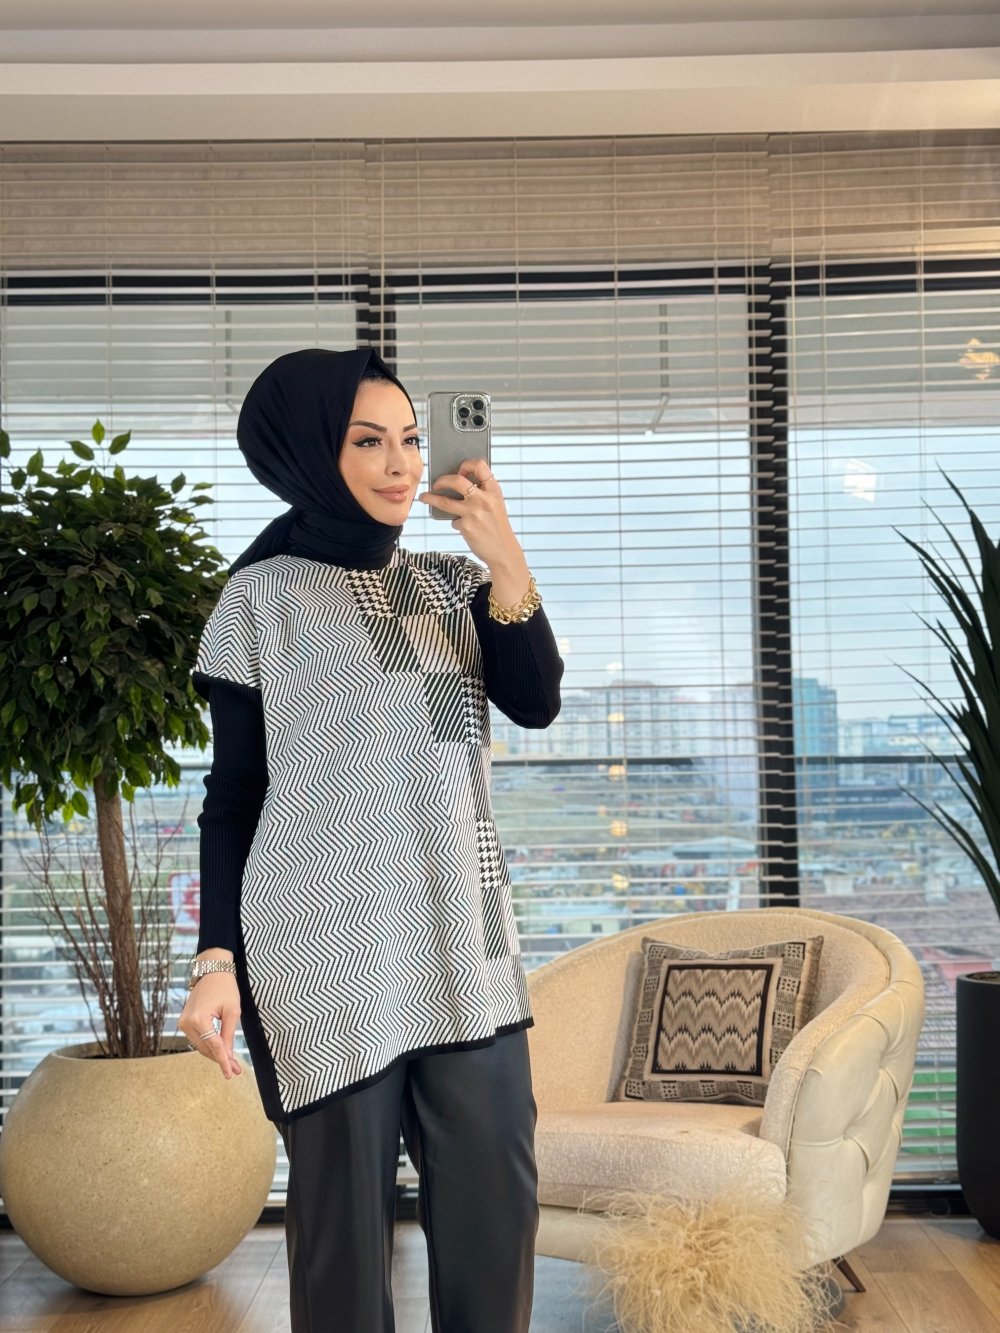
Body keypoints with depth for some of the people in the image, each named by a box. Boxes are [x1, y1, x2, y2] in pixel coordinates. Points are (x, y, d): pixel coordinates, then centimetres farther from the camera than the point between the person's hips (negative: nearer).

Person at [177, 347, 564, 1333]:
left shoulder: (453, 582, 12)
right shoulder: (264, 595, -1)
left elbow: (535, 702, -3)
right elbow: (233, 797, 0)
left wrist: (507, 564, -16)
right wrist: (217, 962, -7)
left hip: (464, 940, 4)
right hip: (327, 950, -4)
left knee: (497, 1199, 4)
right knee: (345, 1213, 2)